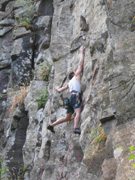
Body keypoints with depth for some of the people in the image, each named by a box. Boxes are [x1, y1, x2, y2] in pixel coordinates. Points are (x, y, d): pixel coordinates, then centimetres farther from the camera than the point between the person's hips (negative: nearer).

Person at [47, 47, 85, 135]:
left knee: (67, 118, 11)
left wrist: (58, 89, 62)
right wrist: (82, 53, 23)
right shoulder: (76, 76, 16)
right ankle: (76, 128, -47)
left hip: (70, 97, 7)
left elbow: (60, 90, 38)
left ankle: (51, 125, 9)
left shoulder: (69, 83, 31)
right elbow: (81, 65, 15)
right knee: (78, 113, -25)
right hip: (75, 95, -7)